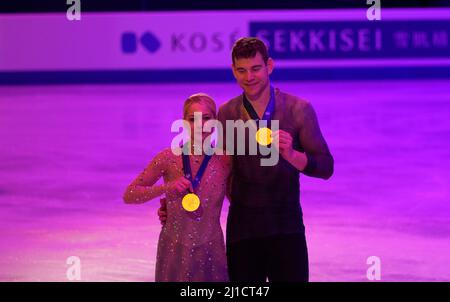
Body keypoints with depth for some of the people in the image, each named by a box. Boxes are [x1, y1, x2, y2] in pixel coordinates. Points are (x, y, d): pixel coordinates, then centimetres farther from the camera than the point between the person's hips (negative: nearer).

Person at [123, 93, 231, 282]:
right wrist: (165, 188, -20)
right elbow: (129, 195, -5)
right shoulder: (169, 158, -7)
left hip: (211, 250, 1)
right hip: (174, 250, -1)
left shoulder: (225, 161, -4)